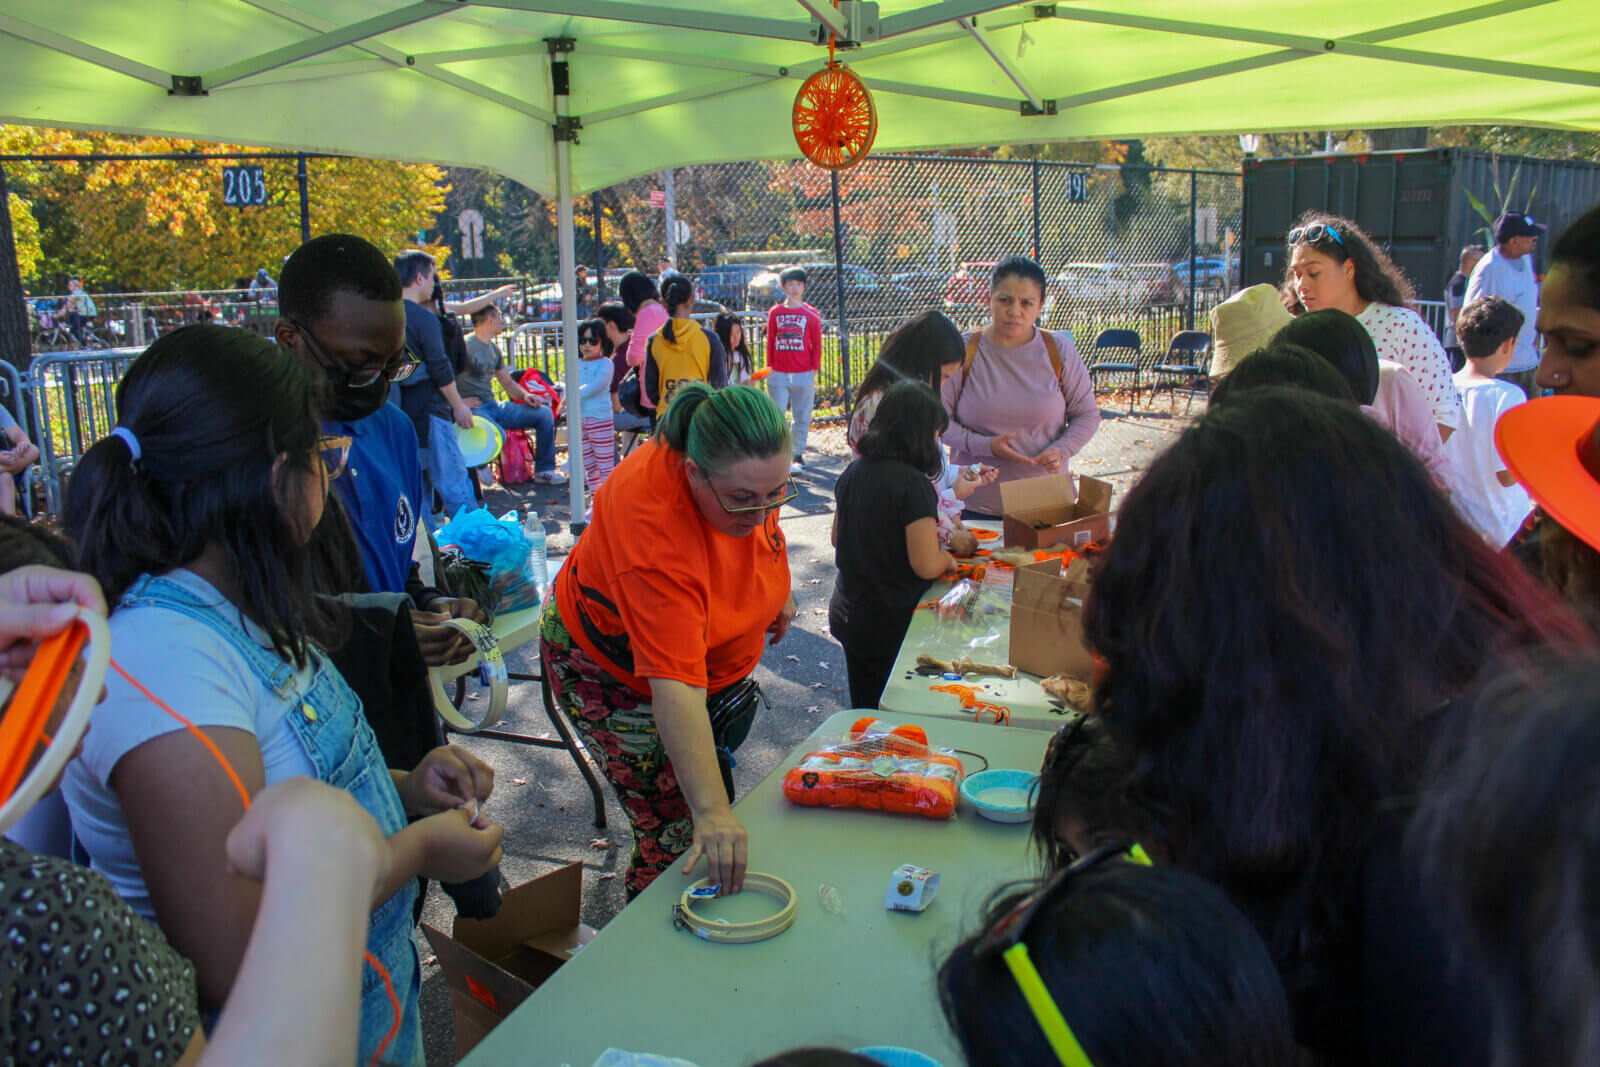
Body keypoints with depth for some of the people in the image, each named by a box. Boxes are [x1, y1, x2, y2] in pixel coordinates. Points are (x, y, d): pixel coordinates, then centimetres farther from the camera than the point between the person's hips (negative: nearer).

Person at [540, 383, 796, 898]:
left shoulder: (751, 470, -23)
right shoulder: (655, 529, -43)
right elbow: (675, 690, -46)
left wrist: (777, 591, 9)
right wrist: (711, 814, -49)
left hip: (715, 651, 7)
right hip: (617, 670, -7)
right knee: (678, 830, -8)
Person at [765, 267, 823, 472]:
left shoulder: (811, 314, 3)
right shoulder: (775, 312, 7)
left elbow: (817, 345, 5)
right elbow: (770, 342, 10)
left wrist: (814, 370, -2)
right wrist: (769, 368, 5)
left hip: (804, 373, -1)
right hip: (778, 374, 1)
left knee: (802, 416, 6)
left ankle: (798, 454, 17)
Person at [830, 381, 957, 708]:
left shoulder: (853, 472, 1)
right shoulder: (914, 485, -21)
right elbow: (926, 565, -24)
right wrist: (948, 557, -3)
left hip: (847, 616, 7)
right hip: (893, 626, -7)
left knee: (863, 710, 20)